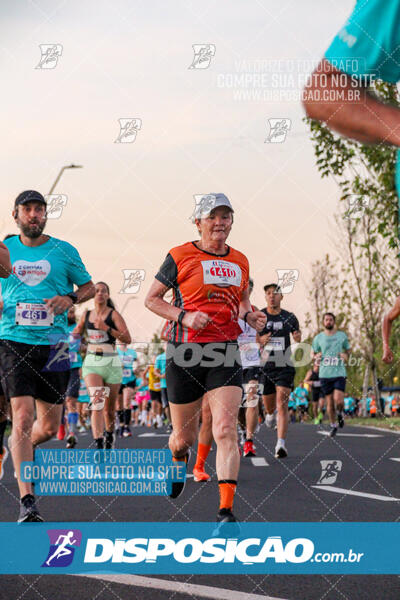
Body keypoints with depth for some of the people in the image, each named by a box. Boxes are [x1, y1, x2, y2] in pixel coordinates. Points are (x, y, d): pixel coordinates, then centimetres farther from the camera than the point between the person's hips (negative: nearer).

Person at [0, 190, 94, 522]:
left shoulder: (63, 251, 6)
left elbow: (89, 286, 15)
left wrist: (70, 299, -5)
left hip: (53, 344, 2)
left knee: (49, 427, 7)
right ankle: (27, 502, -14)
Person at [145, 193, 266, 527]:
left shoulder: (240, 261, 11)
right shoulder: (180, 256, -2)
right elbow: (152, 299, 3)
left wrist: (250, 316, 4)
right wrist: (183, 316, -13)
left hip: (226, 352, 2)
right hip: (186, 351, -2)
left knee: (226, 429, -15)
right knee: (184, 437, 8)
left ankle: (226, 512, -18)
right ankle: (178, 460, 47)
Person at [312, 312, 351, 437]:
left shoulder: (342, 336, 5)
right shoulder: (318, 338, 6)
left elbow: (348, 350, 16)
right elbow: (314, 354, 16)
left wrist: (346, 356, -7)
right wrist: (317, 357, -8)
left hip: (339, 372, -1)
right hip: (325, 374, 1)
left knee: (338, 400, -14)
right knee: (329, 402, 4)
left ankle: (340, 414, 20)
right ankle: (333, 425, 21)